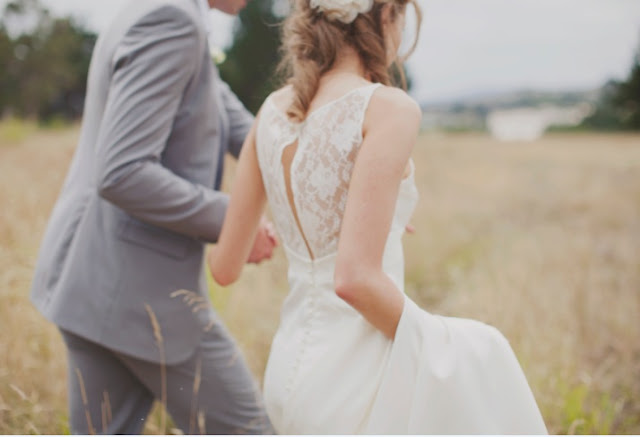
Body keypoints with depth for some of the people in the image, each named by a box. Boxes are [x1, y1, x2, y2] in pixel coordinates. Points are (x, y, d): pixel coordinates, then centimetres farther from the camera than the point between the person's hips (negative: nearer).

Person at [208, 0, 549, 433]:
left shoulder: (274, 111, 5)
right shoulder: (388, 109, -15)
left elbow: (225, 267, 9)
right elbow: (355, 279, -23)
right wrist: (433, 342, -7)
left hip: (292, 371, 8)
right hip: (357, 377, -8)